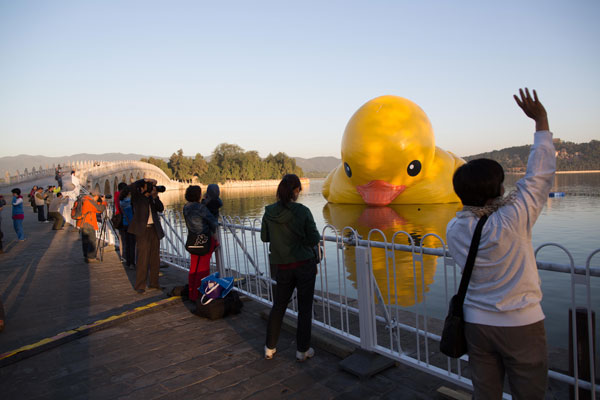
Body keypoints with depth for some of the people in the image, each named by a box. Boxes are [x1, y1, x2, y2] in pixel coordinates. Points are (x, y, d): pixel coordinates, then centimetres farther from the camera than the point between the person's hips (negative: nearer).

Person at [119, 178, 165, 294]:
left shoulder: (151, 198, 12)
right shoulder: (136, 195, 0)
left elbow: (161, 209, 1)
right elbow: (129, 188, -20)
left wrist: (155, 197, -11)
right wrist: (145, 180, -21)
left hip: (155, 230, 5)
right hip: (143, 230, -5)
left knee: (155, 258, 9)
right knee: (143, 258, -7)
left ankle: (154, 283, 20)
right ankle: (139, 286, 2)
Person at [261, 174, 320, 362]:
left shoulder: (269, 212, -5)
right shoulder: (302, 211, -14)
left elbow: (264, 237, 6)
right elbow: (314, 239, -10)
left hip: (283, 267, 3)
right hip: (305, 265, -3)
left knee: (278, 306, 18)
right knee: (304, 308, 10)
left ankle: (270, 348, 27)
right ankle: (302, 350, 20)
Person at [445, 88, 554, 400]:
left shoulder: (453, 230, -7)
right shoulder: (512, 222, -21)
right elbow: (540, 174, -12)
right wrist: (541, 120, -3)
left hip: (476, 324, 4)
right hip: (520, 326, -4)